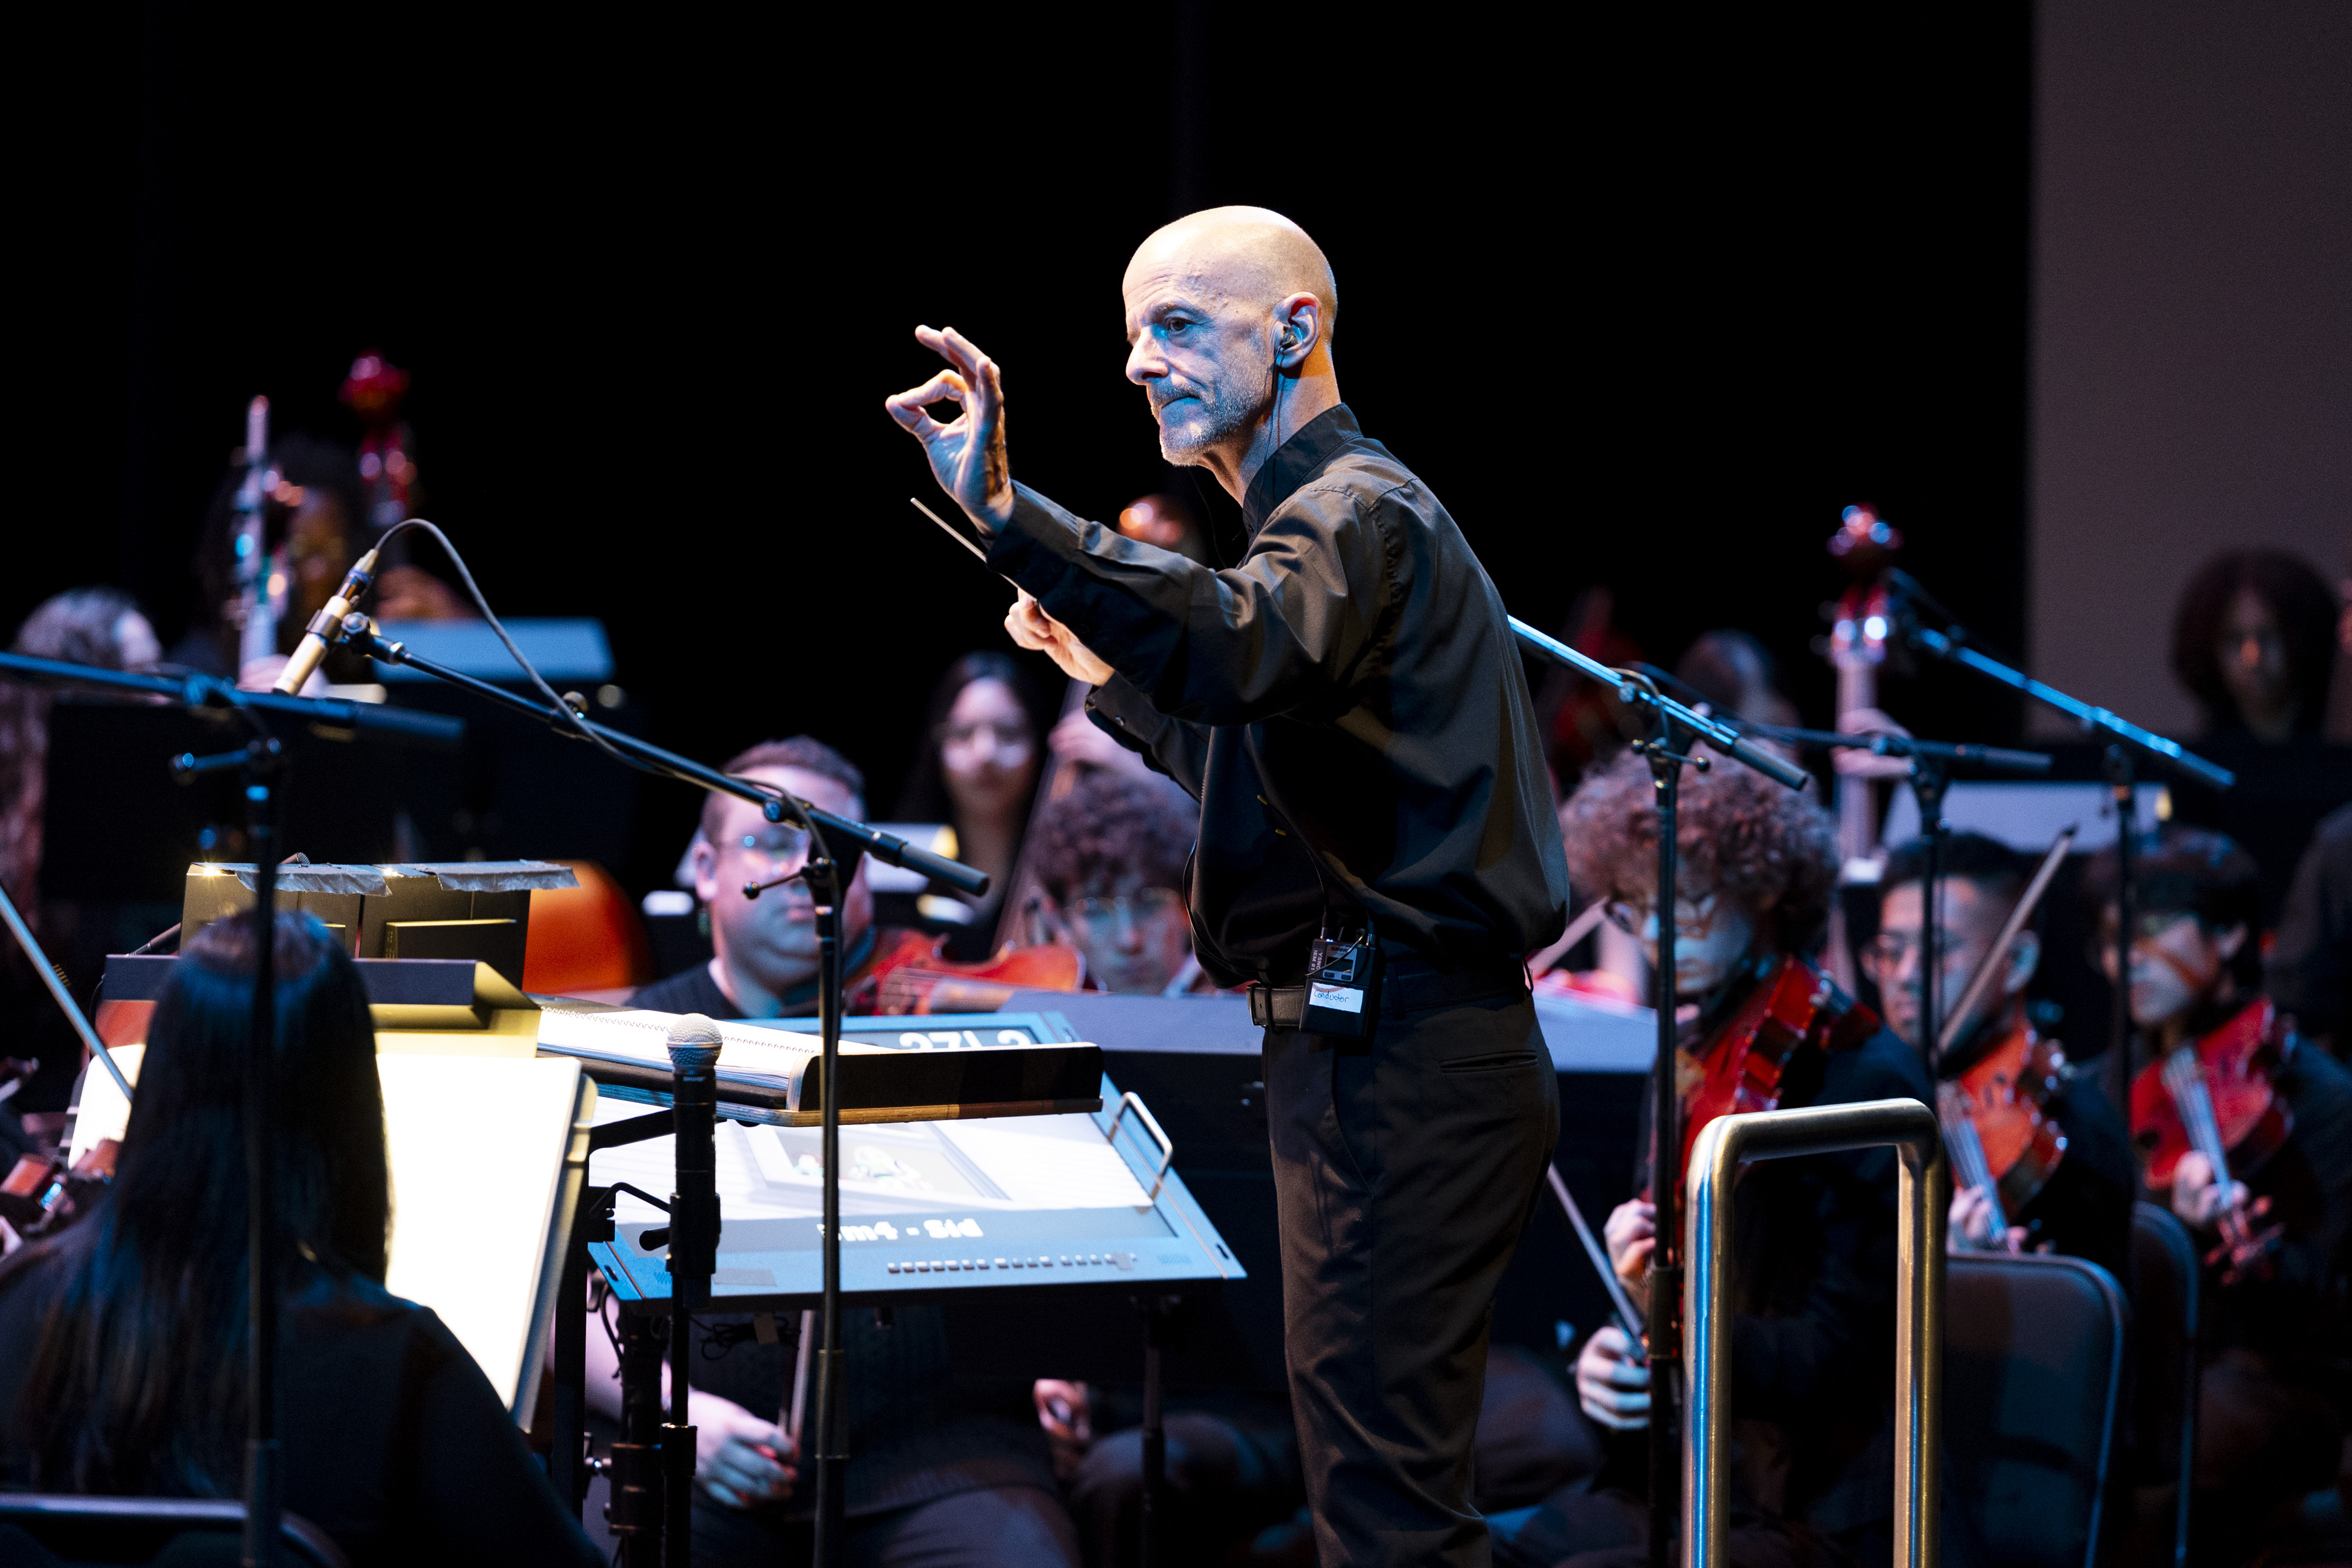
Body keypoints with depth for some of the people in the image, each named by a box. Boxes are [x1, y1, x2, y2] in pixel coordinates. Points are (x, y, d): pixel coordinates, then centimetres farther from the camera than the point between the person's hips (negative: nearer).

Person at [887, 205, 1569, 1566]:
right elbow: (1270, 771, 30)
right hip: (1388, 1050, 11)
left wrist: (1006, 515, -45)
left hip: (1398, 1069, -11)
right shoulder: (1337, 511, 22)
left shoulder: (1354, 513, -12)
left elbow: (1239, 649, -36)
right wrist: (1107, 672, 24)